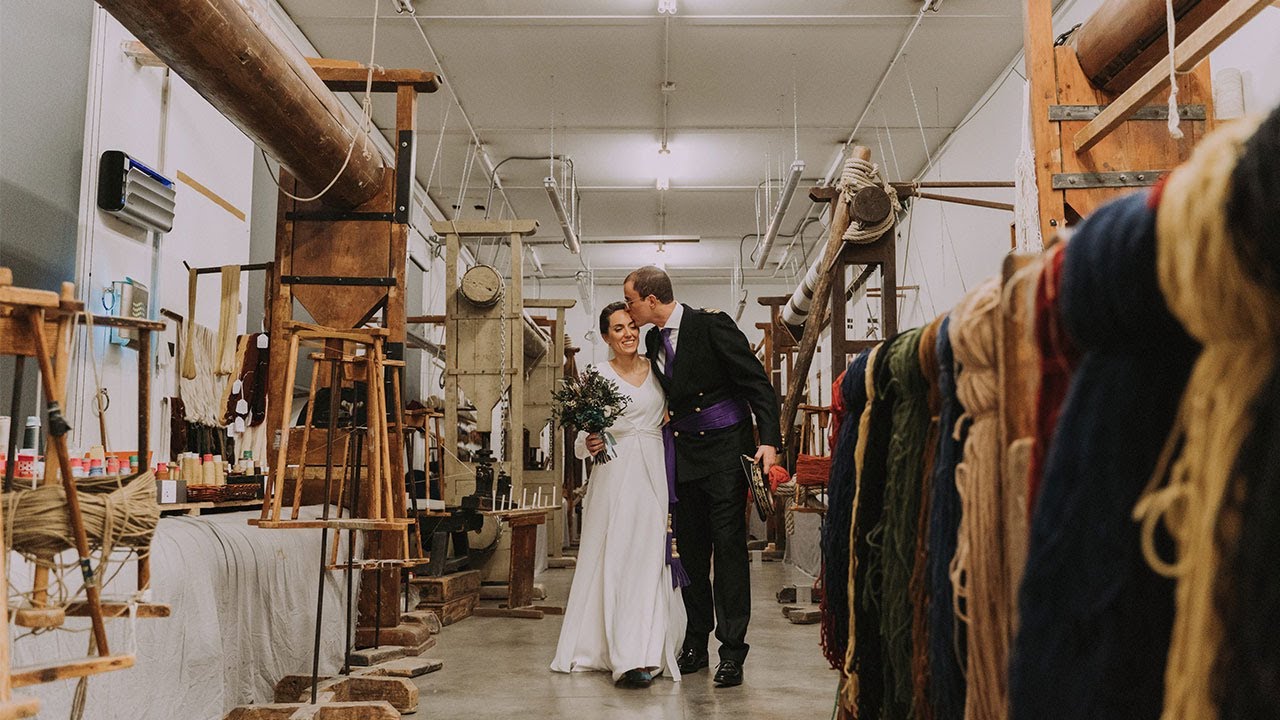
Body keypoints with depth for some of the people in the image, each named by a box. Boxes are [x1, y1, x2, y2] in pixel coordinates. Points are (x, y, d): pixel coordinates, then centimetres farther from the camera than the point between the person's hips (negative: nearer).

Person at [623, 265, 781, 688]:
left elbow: (756, 382, -12)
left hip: (725, 452, -7)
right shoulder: (653, 341, 9)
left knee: (729, 550, -4)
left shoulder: (712, 325, -11)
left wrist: (769, 441, -22)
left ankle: (732, 652, 3)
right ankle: (695, 646, 22)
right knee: (691, 552, 11)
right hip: (683, 455, 7)